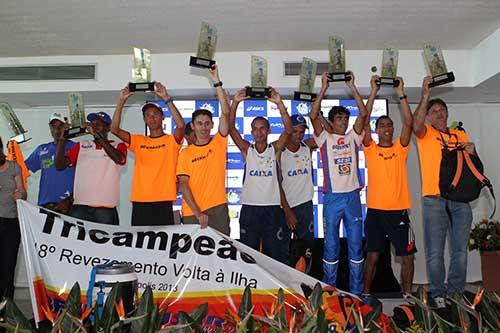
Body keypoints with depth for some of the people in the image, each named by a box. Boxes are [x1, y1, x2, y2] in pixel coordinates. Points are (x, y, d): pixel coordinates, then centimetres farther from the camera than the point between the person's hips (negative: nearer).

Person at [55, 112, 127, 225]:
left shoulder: (118, 146, 8)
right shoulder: (81, 146, 16)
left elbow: (118, 159, -15)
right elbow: (60, 165, 7)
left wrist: (98, 135, -18)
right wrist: (62, 139, -5)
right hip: (80, 206, 2)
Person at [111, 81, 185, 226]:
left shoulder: (171, 140, 4)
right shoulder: (138, 141, 13)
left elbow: (180, 125, -16)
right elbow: (114, 129, 3)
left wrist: (166, 98, -15)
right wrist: (121, 101, -4)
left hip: (163, 202, -3)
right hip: (140, 202, 3)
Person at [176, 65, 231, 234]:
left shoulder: (219, 143, 4)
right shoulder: (185, 153, 3)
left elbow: (226, 113, -7)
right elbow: (183, 185, -4)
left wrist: (217, 82, -11)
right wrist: (197, 212, -14)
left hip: (218, 209, 0)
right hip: (192, 213, 0)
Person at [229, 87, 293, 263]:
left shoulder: (275, 149, 3)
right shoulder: (246, 149, 4)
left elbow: (289, 130, -12)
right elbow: (231, 128, -8)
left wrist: (279, 104, -23)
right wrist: (235, 103, -20)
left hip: (273, 208, 0)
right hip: (249, 208, 1)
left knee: (275, 255, 8)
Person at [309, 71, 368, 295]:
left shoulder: (353, 137, 10)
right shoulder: (325, 139, 4)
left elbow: (363, 113, -1)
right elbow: (313, 116, -9)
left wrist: (352, 87, -3)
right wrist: (324, 89, -9)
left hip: (352, 196, 2)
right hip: (332, 197, -2)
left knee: (356, 245, 7)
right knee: (331, 245, 5)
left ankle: (357, 291, 18)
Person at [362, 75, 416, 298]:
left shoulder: (400, 148, 7)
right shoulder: (370, 149, 4)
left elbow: (408, 123, -5)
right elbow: (364, 121, -7)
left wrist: (401, 93, -8)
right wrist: (373, 92, -9)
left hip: (399, 210, 2)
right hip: (375, 210, -1)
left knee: (408, 256, 8)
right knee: (372, 256, 6)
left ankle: (407, 294, 24)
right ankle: (366, 294, 19)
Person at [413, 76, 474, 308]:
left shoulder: (461, 135, 17)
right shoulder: (425, 134, 5)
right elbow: (416, 125, -19)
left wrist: (472, 152, -2)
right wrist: (425, 95, -24)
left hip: (460, 200, 4)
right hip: (434, 200, -4)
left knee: (460, 250, 8)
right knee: (434, 251, -1)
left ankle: (455, 292, 21)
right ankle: (438, 294, 11)